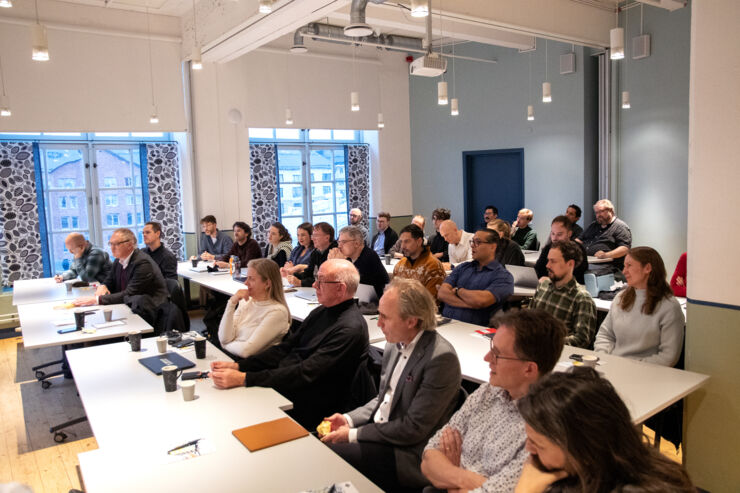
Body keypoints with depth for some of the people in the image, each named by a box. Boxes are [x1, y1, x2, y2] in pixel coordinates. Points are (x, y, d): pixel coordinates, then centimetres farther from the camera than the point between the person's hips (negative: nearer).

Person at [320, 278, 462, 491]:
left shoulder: (441, 358, -23)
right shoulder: (395, 345, 3)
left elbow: (413, 429, -21)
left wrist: (353, 434, -16)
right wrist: (349, 419, -1)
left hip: (408, 456, -7)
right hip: (378, 432, 7)